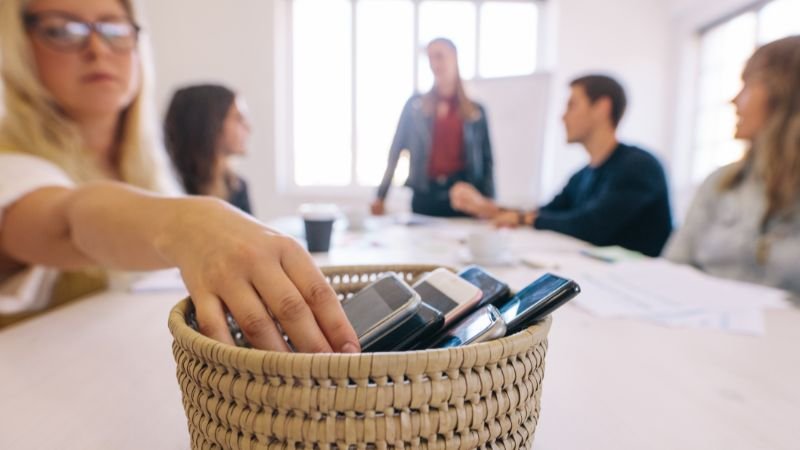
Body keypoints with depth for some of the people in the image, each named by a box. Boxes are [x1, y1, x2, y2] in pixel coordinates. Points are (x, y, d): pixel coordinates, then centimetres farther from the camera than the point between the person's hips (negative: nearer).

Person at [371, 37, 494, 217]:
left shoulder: (475, 111, 8)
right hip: (424, 196, 0)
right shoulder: (415, 105, 8)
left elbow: (486, 161, 7)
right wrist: (381, 196, -3)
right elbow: (396, 151, 5)